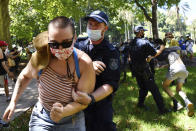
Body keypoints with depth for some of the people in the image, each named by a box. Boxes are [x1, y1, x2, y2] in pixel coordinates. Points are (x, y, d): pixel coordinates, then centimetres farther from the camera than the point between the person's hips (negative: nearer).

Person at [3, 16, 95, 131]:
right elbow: (25, 76, 6)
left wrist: (63, 112, -34)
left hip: (72, 120, -1)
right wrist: (13, 102, 5)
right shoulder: (40, 57, -16)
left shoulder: (84, 63, -22)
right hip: (42, 119, 1)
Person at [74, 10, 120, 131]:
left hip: (100, 104, -3)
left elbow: (111, 84, -19)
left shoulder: (111, 52, -10)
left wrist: (91, 98, -36)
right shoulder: (79, 45, 1)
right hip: (76, 102, 4)